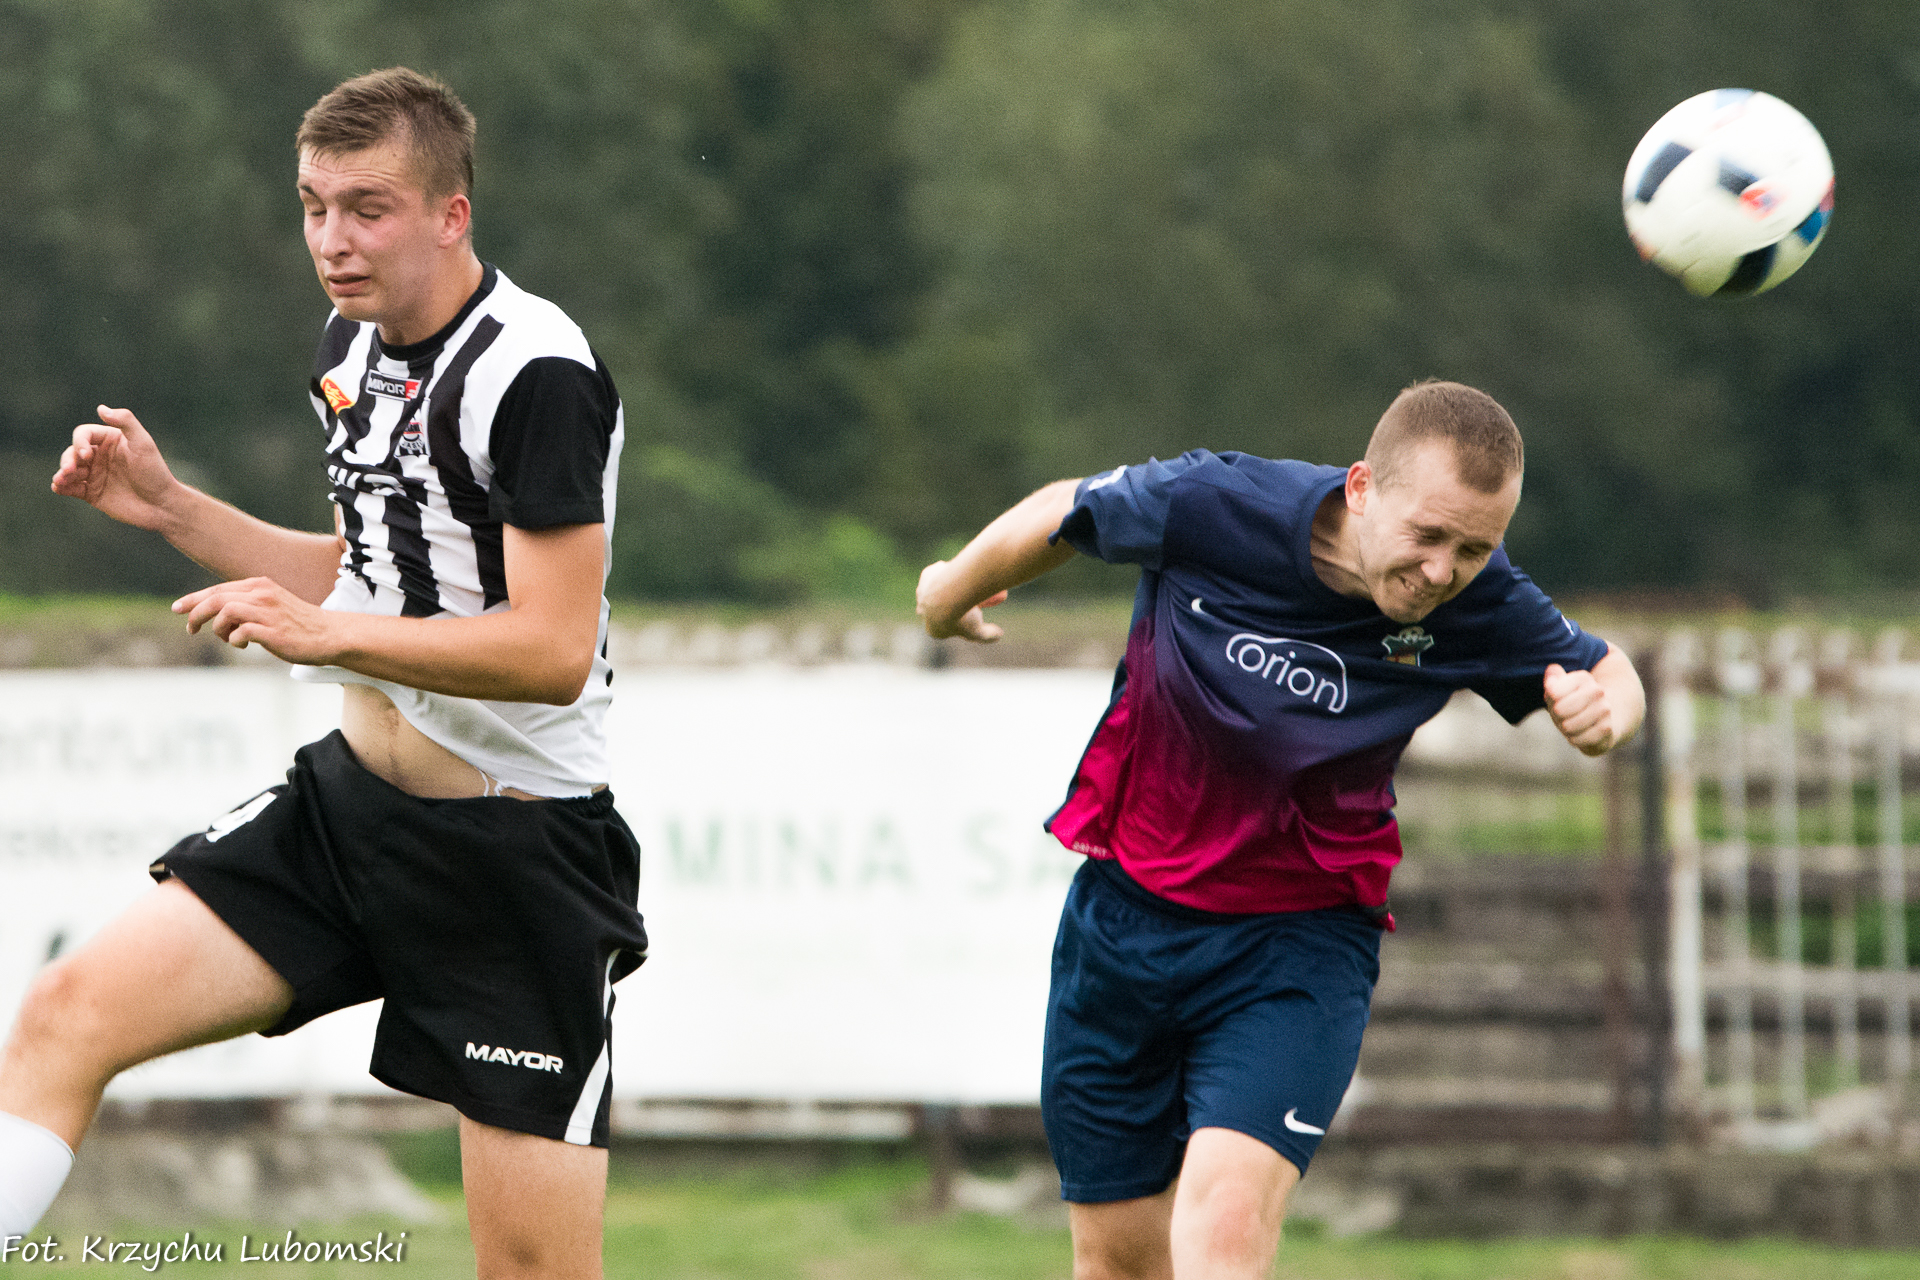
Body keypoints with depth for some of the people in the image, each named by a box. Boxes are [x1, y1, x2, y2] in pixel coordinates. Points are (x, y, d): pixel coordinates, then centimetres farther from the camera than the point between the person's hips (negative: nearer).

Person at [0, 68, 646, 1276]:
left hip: (516, 846, -8)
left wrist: (323, 633, -30)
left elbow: (554, 652, -24)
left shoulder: (538, 373, -18)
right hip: (349, 797, 8)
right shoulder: (355, 343, 10)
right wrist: (169, 507, 14)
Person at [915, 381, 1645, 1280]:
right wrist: (955, 590, 21)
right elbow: (1063, 516, 1)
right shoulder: (1212, 506, -20)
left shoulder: (1477, 605, -16)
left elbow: (1605, 669, 5)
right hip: (1124, 917, 2)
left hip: (1300, 944, -2)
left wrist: (1604, 710, -21)